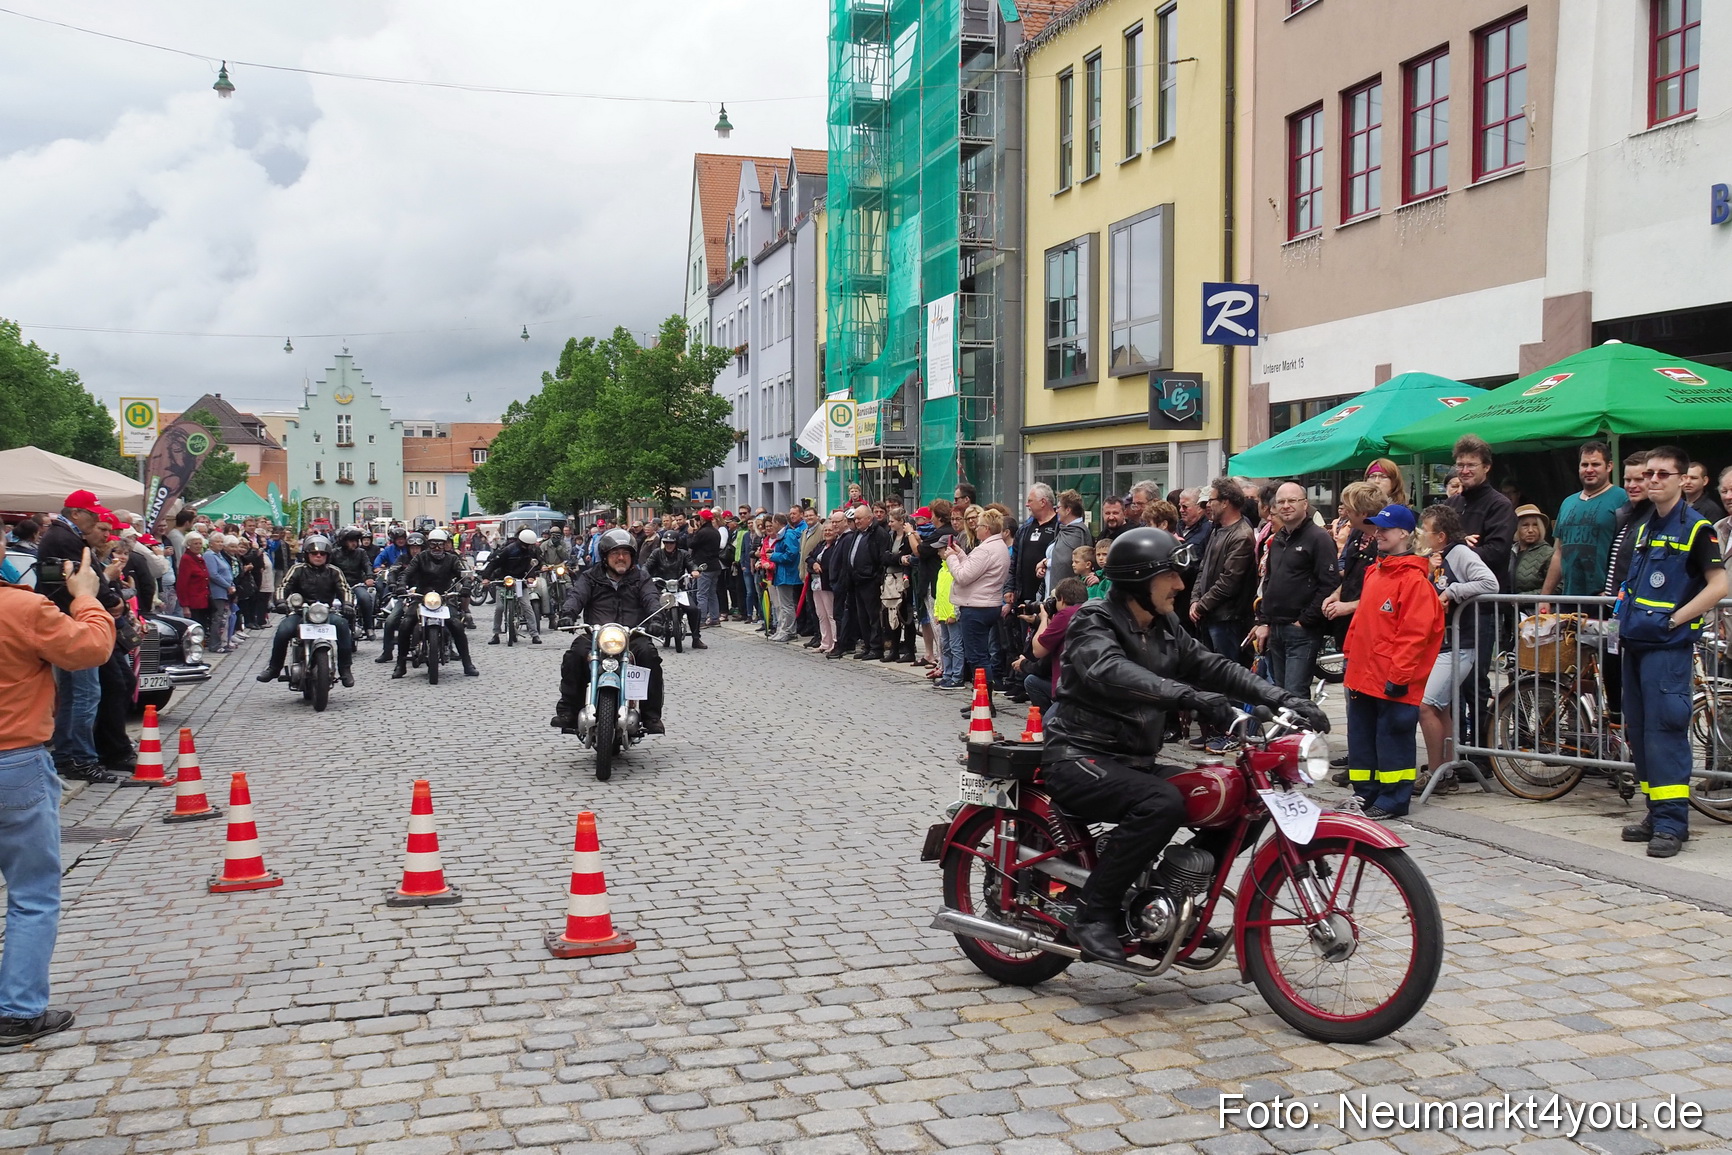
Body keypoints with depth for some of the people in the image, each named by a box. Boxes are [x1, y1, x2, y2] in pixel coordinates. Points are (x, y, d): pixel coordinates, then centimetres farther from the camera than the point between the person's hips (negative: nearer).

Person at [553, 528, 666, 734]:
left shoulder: (641, 578, 16)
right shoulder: (590, 578, 15)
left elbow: (651, 598, 0)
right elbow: (576, 595, -3)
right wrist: (568, 613, -26)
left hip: (633, 635, 0)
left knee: (649, 655, -29)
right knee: (574, 655, -28)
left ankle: (652, 716, -23)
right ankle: (567, 711, -19)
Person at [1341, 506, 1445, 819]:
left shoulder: (1413, 579, -14)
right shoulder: (1374, 572, 14)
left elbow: (1414, 633, -18)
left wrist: (1399, 676, -20)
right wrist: (1351, 655, 19)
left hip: (1392, 680, -9)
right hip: (1363, 675, 9)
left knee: (1392, 738, 0)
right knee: (1361, 735, 15)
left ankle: (1393, 801, 8)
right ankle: (1365, 793, 25)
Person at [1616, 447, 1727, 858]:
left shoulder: (1696, 527, -6)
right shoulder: (1644, 526, 16)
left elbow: (1718, 585, -13)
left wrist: (1674, 619, -14)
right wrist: (1626, 619, 12)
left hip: (1668, 646, -8)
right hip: (1635, 642, 8)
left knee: (1664, 730, -10)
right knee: (1638, 731, 10)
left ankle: (1672, 821, -7)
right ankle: (1656, 813, 19)